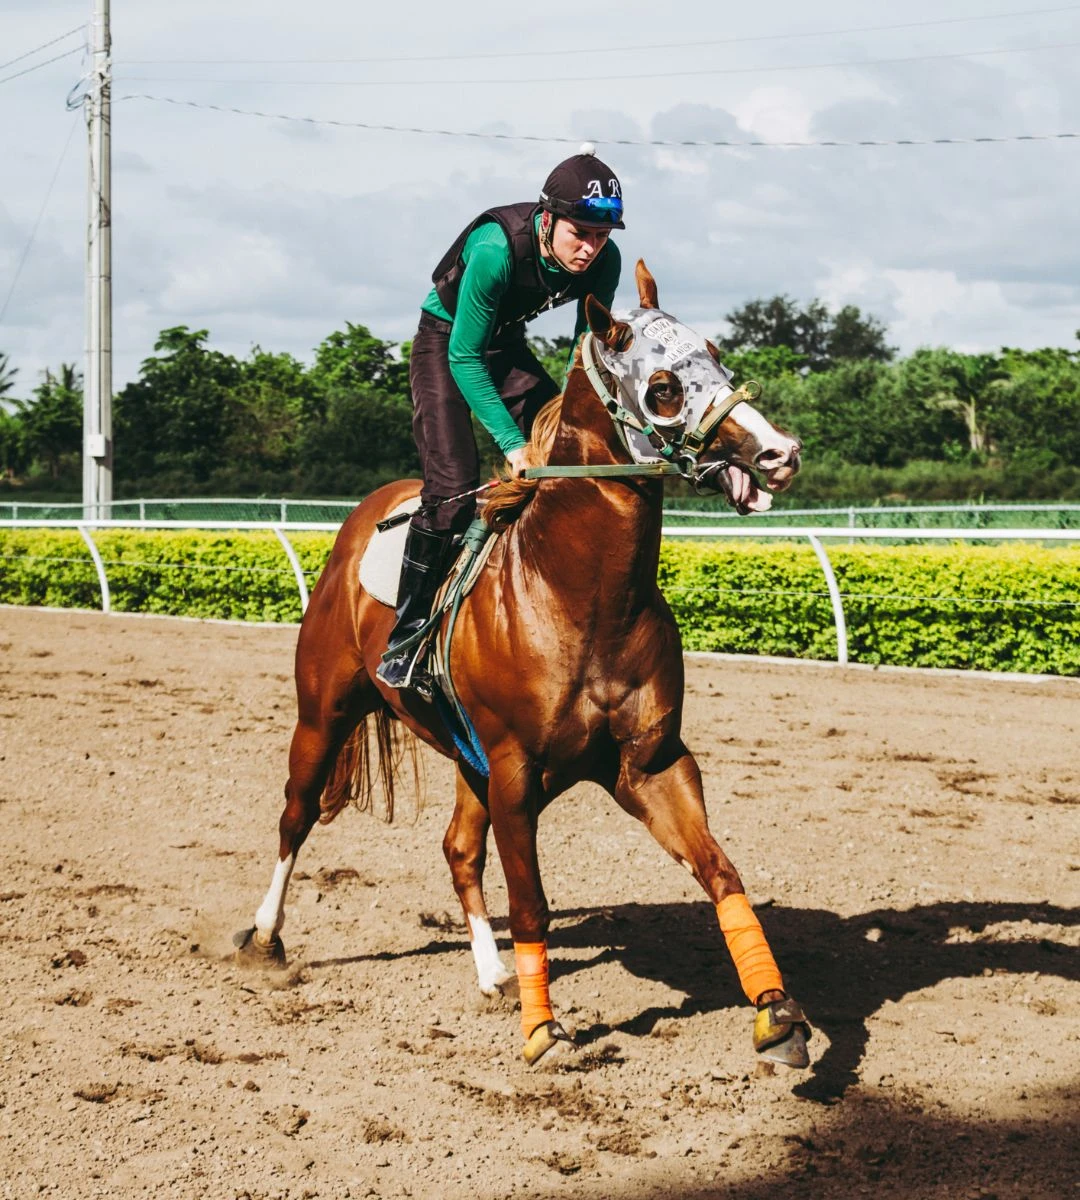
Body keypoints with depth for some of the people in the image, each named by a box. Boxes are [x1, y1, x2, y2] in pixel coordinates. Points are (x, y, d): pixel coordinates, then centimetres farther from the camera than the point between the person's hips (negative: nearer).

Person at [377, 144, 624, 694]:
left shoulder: (604, 262, -19)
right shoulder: (495, 251, -36)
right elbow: (465, 358, -30)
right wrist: (512, 442, -35)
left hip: (507, 347, 6)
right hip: (445, 344, -6)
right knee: (453, 484, -19)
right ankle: (404, 641, -12)